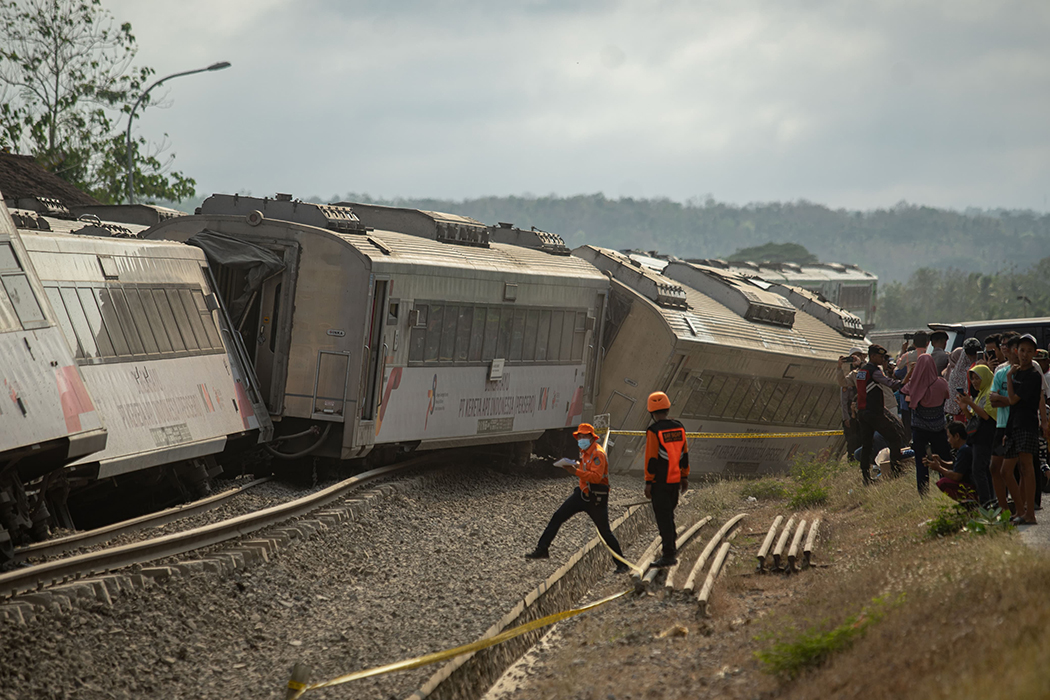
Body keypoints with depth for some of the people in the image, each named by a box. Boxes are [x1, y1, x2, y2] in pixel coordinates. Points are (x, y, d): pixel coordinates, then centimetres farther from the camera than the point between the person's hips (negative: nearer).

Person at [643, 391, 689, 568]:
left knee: (663, 517, -2)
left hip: (660, 481, -7)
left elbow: (651, 459, -16)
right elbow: (685, 454, 11)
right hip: (675, 479, 7)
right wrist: (684, 477, 19)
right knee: (669, 512, 22)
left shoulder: (654, 431, -15)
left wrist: (648, 483, -11)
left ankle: (669, 555, -1)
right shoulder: (679, 428, 4)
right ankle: (671, 546, 33)